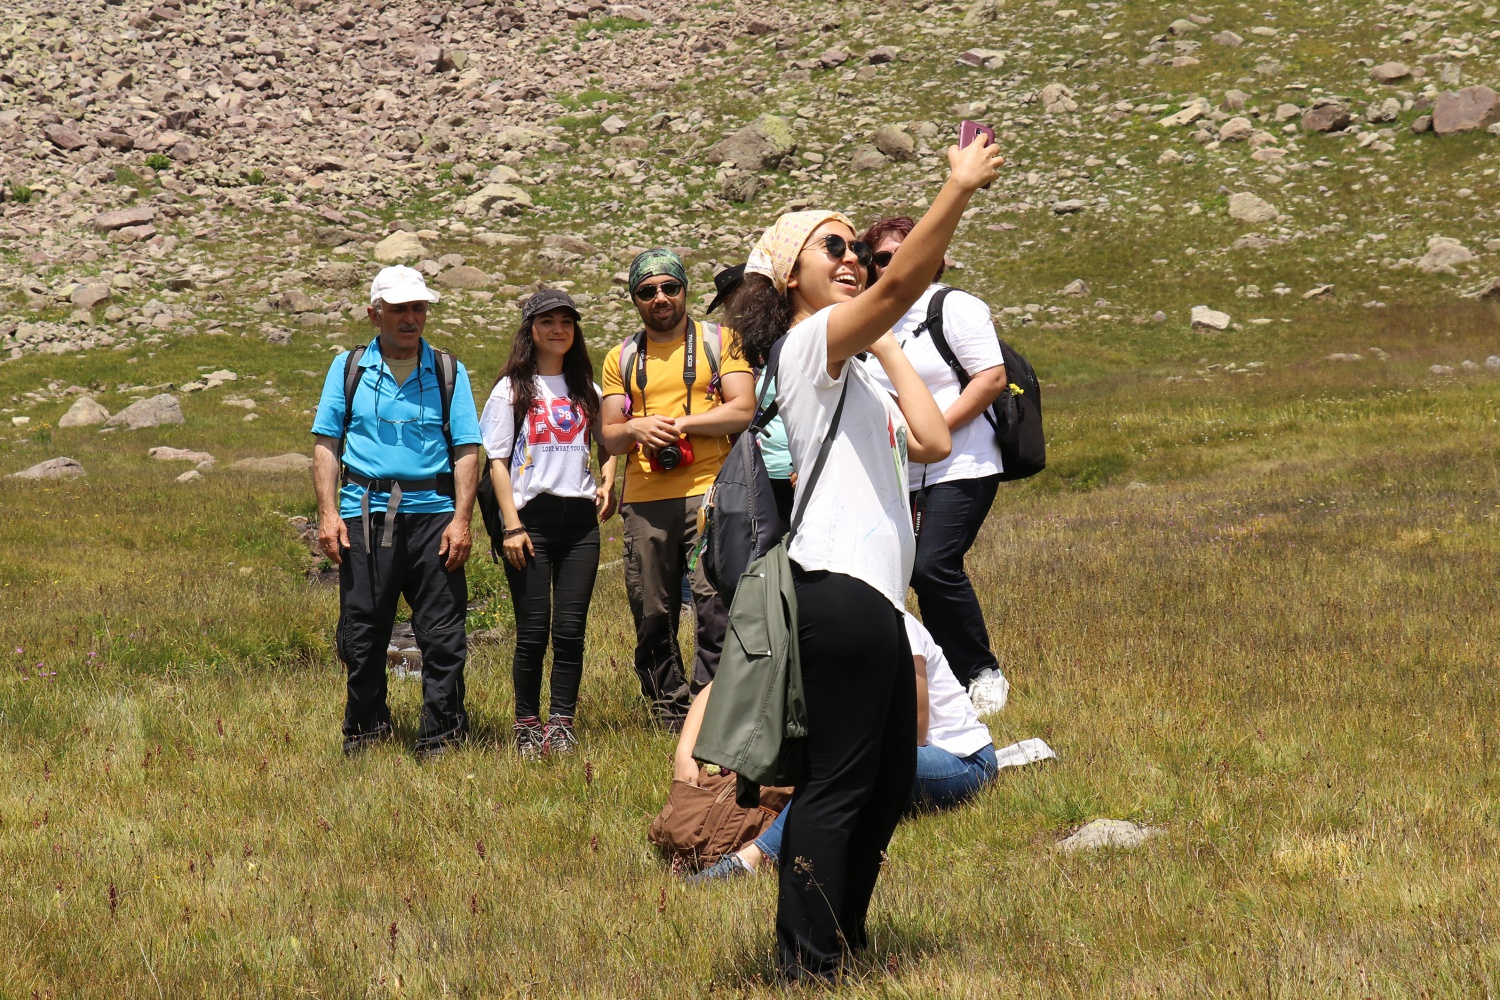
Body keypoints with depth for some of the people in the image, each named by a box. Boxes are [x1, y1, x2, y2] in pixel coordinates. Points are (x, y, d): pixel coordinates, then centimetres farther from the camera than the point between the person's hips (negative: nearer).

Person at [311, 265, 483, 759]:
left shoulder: (449, 372, 10)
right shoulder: (349, 368, 10)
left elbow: (466, 450, 5)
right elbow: (326, 442, 7)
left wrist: (462, 519, -6)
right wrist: (327, 513, -4)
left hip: (432, 513, 0)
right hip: (365, 513, 0)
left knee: (443, 635, -2)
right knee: (362, 634, 4)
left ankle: (441, 737, 6)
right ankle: (365, 731, 18)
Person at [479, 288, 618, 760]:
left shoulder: (586, 390, 14)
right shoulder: (512, 389, 4)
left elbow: (607, 444, 26)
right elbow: (497, 460, 0)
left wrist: (607, 482, 5)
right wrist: (512, 526, -9)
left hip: (580, 520, 3)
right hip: (531, 518, -3)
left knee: (570, 630, 0)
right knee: (533, 631, -2)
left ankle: (562, 723, 7)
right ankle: (527, 725, 9)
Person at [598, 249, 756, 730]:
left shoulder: (719, 342, 8)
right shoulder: (621, 359, 18)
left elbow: (742, 411, -2)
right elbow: (608, 437, 15)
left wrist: (680, 423, -8)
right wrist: (635, 428, -7)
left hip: (707, 492, -3)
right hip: (644, 500, 3)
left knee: (715, 603, -14)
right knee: (652, 615, 5)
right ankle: (668, 717, 14)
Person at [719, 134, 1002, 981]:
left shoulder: (853, 369, 24)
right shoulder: (810, 343, -5)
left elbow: (931, 441, 17)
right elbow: (903, 284, -22)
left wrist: (889, 348, 18)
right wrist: (960, 189, -26)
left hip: (872, 594, 10)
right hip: (840, 588, -10)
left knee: (889, 782, 14)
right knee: (838, 784, -10)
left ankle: (841, 941, 21)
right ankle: (807, 966, -9)